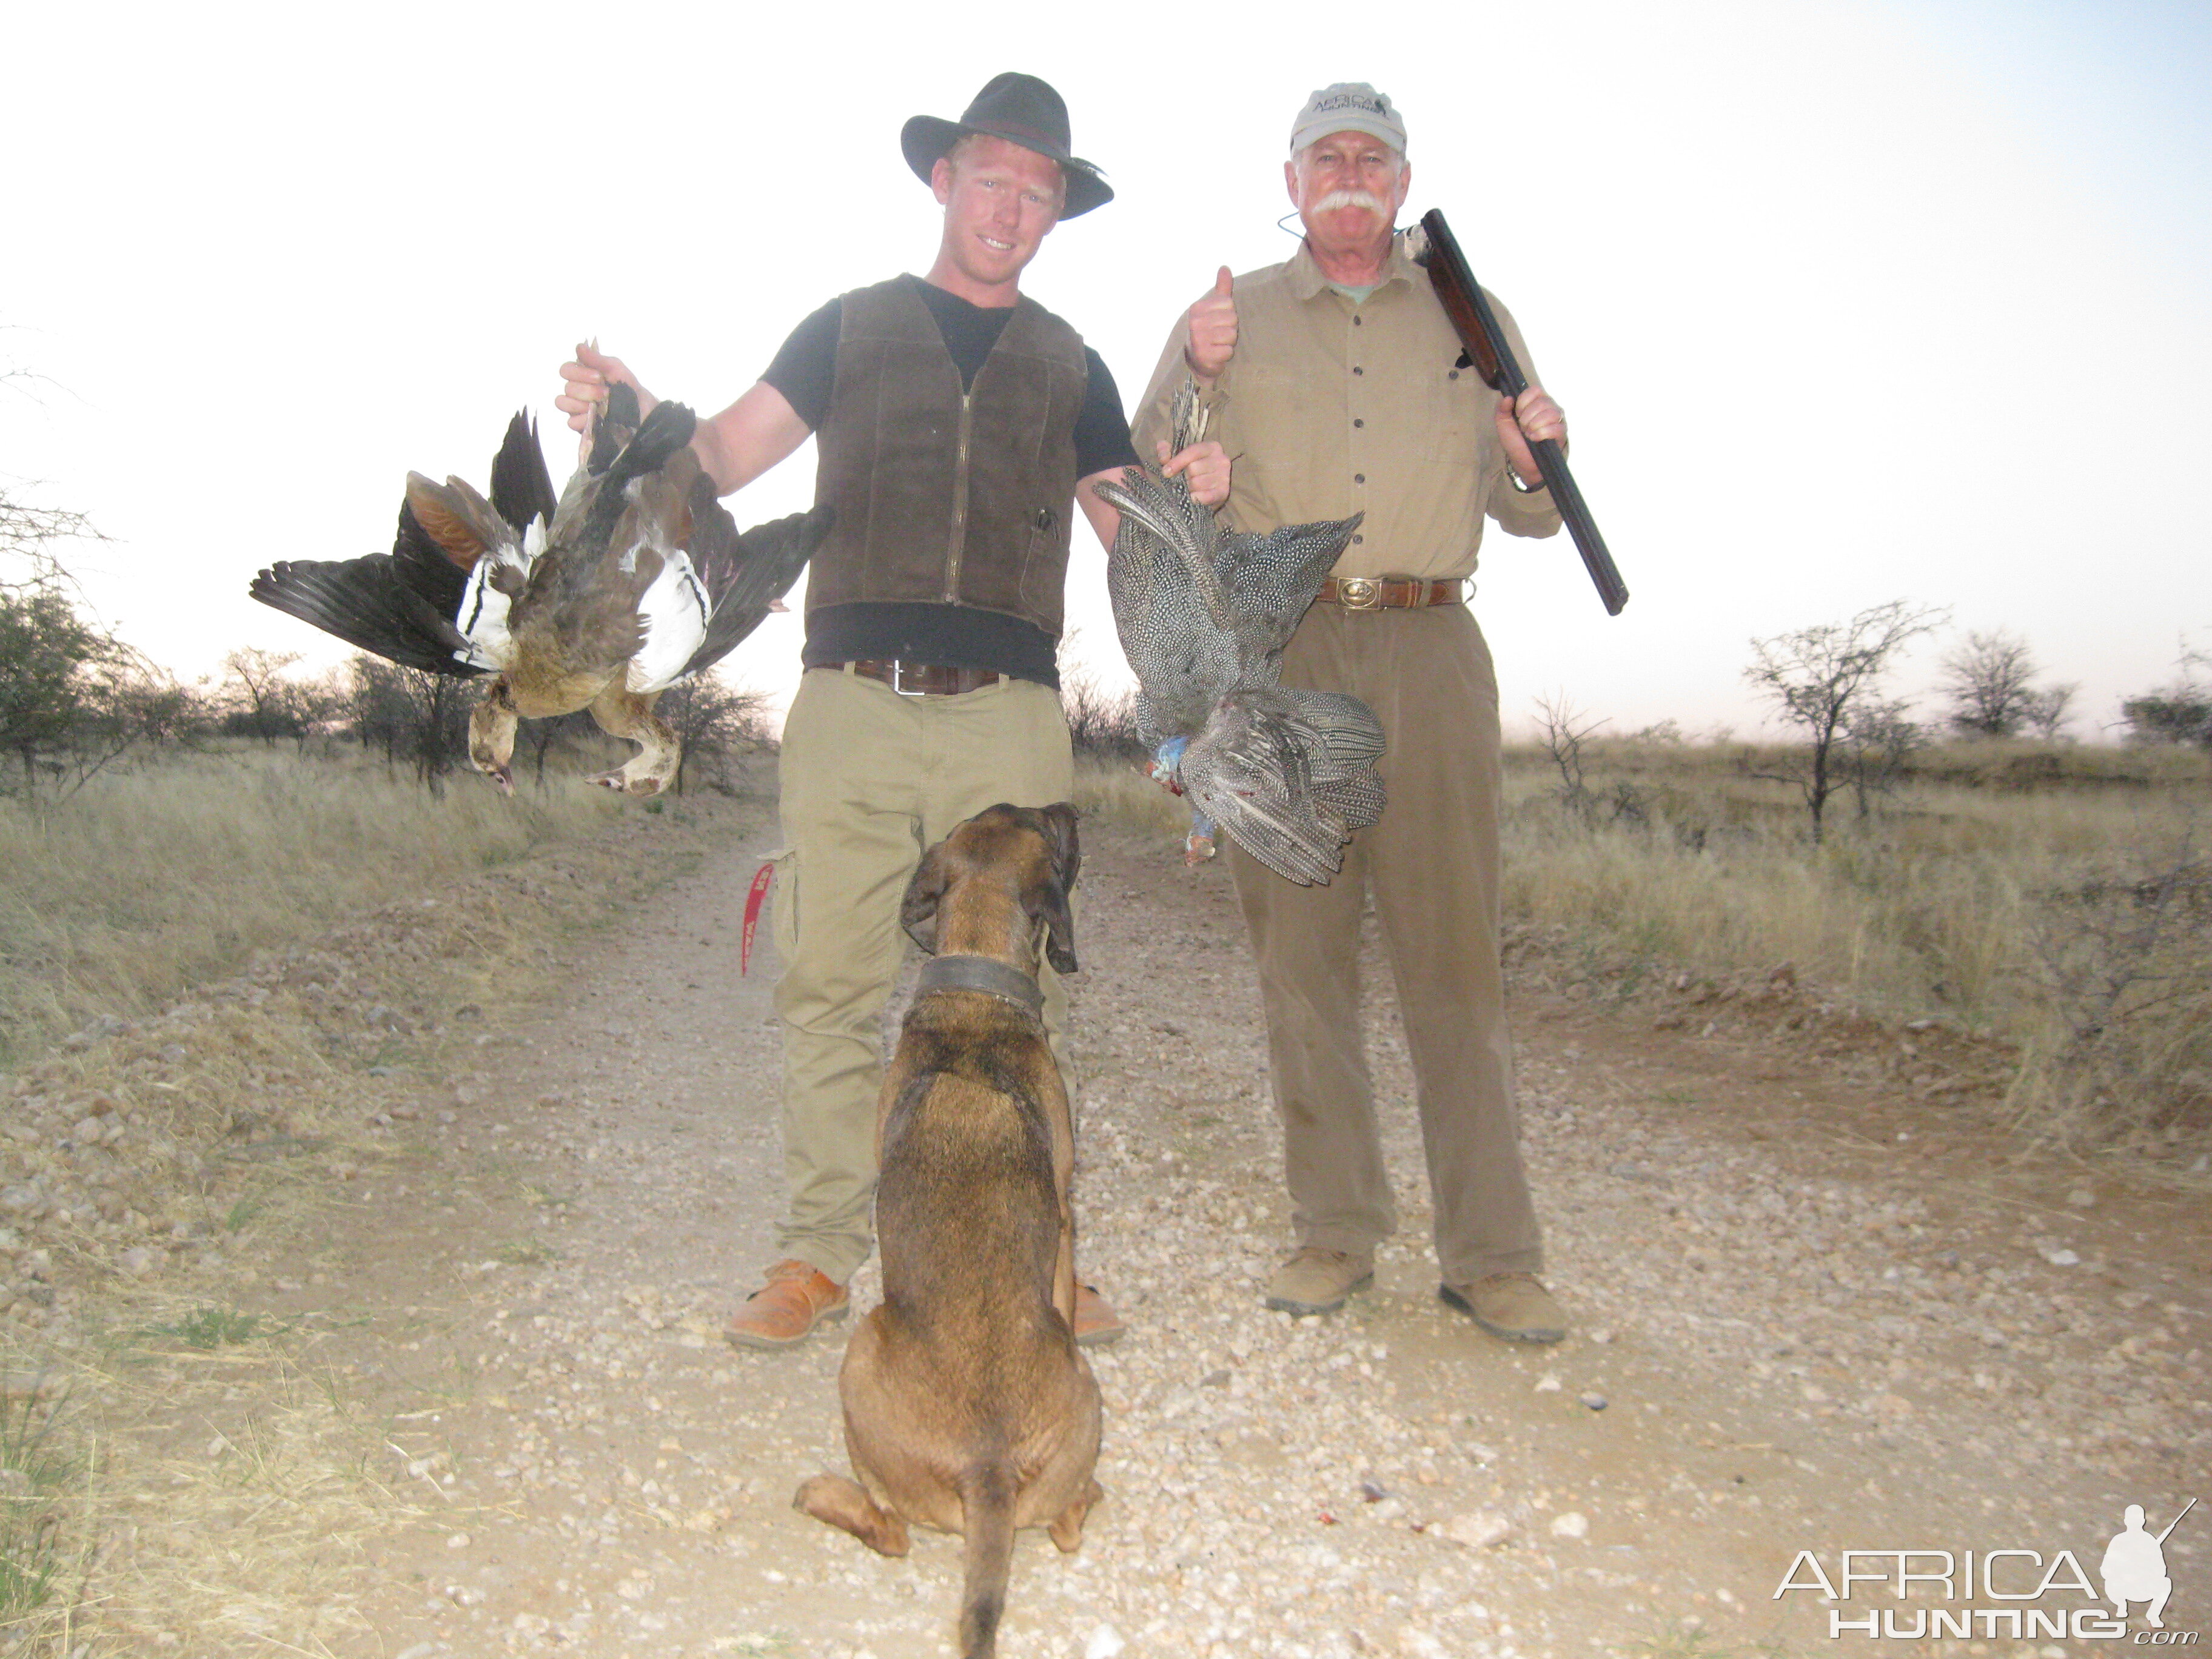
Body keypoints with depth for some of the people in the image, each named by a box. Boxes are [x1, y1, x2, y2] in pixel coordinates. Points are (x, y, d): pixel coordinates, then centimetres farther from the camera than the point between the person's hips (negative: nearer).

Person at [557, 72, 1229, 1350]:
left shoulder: (1070, 366, 21)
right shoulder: (851, 327, 18)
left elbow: (1132, 532, 17)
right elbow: (727, 455, 10)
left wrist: (1192, 495, -5)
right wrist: (634, 412, -11)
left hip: (1008, 721, 1)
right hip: (851, 708, 0)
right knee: (830, 987, -2)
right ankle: (819, 1255, 10)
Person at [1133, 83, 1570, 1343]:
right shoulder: (1231, 317, 17)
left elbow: (1531, 516, 17)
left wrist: (1537, 459, -5)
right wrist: (1196, 377, -9)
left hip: (1428, 648, 0)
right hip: (1279, 650, 0)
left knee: (1456, 949, -5)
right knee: (1302, 953, 0)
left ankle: (1493, 1255, 1)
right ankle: (1337, 1233, 11)